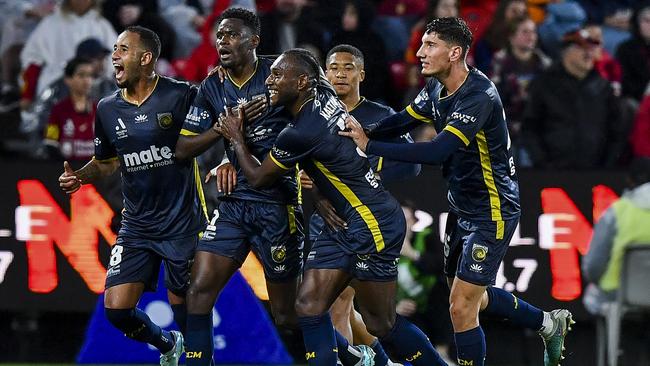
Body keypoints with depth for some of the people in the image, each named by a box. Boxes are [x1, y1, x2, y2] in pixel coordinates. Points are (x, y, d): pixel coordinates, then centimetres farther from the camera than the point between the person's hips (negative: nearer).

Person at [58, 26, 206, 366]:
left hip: (182, 224, -4)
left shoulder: (181, 96, -11)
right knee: (117, 309, -4)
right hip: (136, 227, 4)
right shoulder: (108, 109, 4)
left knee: (187, 314, 0)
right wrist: (79, 177, -1)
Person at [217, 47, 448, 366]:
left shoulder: (300, 133, -22)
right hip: (346, 224, 10)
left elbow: (259, 178, -6)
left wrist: (236, 139, 11)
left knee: (380, 324, -1)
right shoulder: (324, 99, 3)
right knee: (309, 304, 1)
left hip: (373, 223, -10)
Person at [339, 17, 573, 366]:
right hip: (462, 207, 9)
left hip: (491, 213, -9)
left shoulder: (479, 97, -28)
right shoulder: (437, 89, -1)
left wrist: (371, 147, -37)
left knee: (461, 308, -9)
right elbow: (401, 121, 9)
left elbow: (438, 151, -38)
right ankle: (548, 323, 40)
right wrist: (361, 133, -10)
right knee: (473, 297, 22)